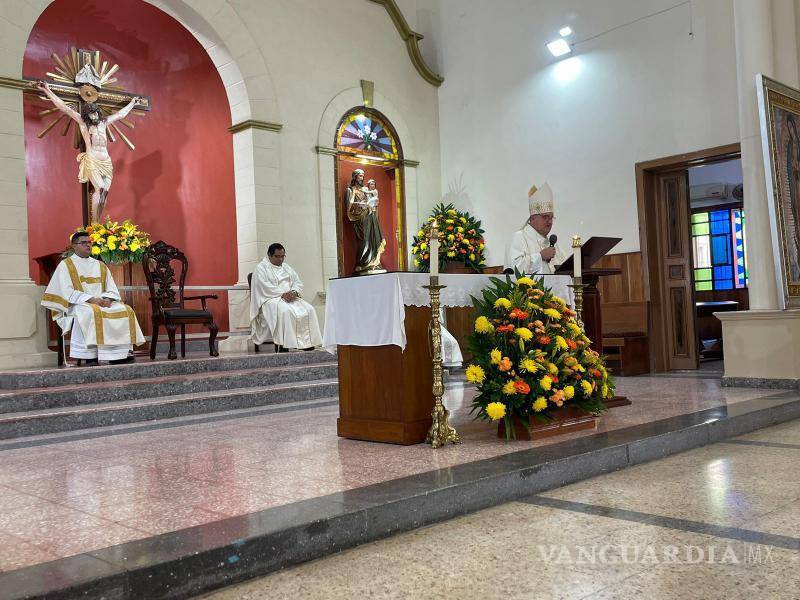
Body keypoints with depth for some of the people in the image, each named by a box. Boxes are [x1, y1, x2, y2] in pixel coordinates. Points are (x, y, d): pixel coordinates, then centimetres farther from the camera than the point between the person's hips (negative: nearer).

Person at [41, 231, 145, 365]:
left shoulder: (100, 266, 21)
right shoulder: (65, 265, 6)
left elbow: (112, 290, 14)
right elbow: (67, 292, -7)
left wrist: (107, 299, -10)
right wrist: (90, 299, -19)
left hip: (103, 303, 5)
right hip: (78, 305, -5)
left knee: (126, 310, -21)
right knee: (91, 313, -39)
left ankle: (120, 354, -23)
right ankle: (90, 357, -37)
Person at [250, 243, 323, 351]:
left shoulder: (287, 268, 23)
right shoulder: (261, 268, 4)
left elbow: (298, 284, 16)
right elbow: (264, 287, -11)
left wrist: (294, 292, -8)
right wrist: (282, 294, -20)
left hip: (290, 297, 6)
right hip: (271, 298, -6)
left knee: (309, 310, -20)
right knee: (285, 311, -38)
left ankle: (308, 343, -22)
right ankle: (283, 345, -36)